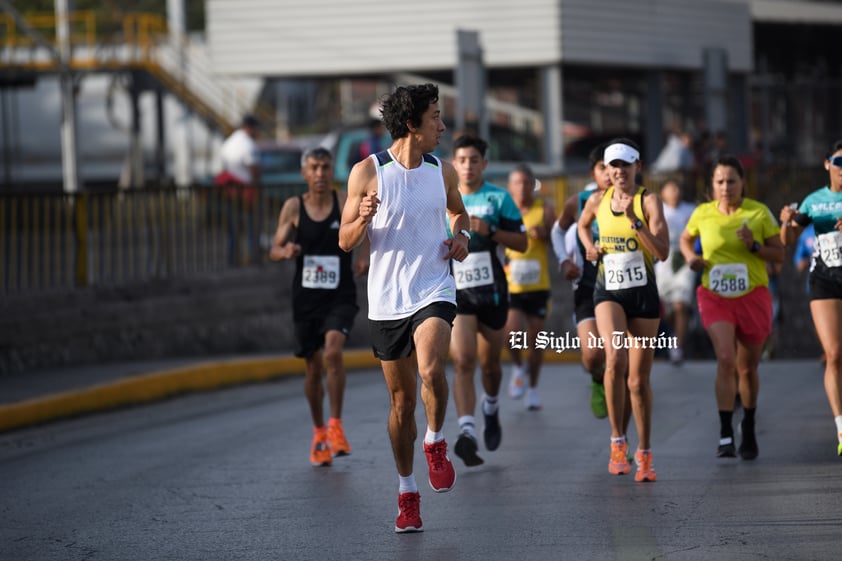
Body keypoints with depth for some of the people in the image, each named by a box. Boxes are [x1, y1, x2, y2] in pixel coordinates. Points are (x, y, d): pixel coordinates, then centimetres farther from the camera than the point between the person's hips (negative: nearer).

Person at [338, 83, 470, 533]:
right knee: (401, 400, 6)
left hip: (433, 292, 1)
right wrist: (362, 219, -22)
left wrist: (462, 235, 4)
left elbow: (459, 212, 26)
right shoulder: (368, 172, -5)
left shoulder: (442, 172, 5)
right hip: (386, 299, -1)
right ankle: (407, 494, 20)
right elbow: (346, 241, -1)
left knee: (431, 370, -27)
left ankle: (435, 444, 0)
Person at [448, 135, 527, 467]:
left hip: (491, 289, 0)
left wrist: (490, 231, -17)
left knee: (489, 362, 11)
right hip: (455, 290, 0)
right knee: (462, 360, -17)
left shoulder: (498, 198, 0)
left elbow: (521, 242, -3)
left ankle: (491, 408, 43)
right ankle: (467, 432, -26)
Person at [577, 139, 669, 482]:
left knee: (639, 379, 5)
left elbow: (662, 252, -16)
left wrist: (635, 220, -25)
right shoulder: (597, 201, 4)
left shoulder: (648, 201, -6)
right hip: (608, 292, 1)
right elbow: (583, 225, 27)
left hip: (643, 293, -1)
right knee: (615, 358, -25)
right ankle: (618, 440, -14)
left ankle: (644, 454, 19)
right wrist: (589, 247, 8)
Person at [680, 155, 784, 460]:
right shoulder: (703, 213, 0)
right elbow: (686, 238, 20)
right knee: (725, 359, -21)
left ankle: (749, 428, 35)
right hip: (715, 298, 0)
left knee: (747, 368, 11)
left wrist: (754, 246, -17)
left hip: (753, 297, 0)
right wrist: (690, 257, -1)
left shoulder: (759, 212, -4)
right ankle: (725, 435, -21)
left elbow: (779, 255, 0)